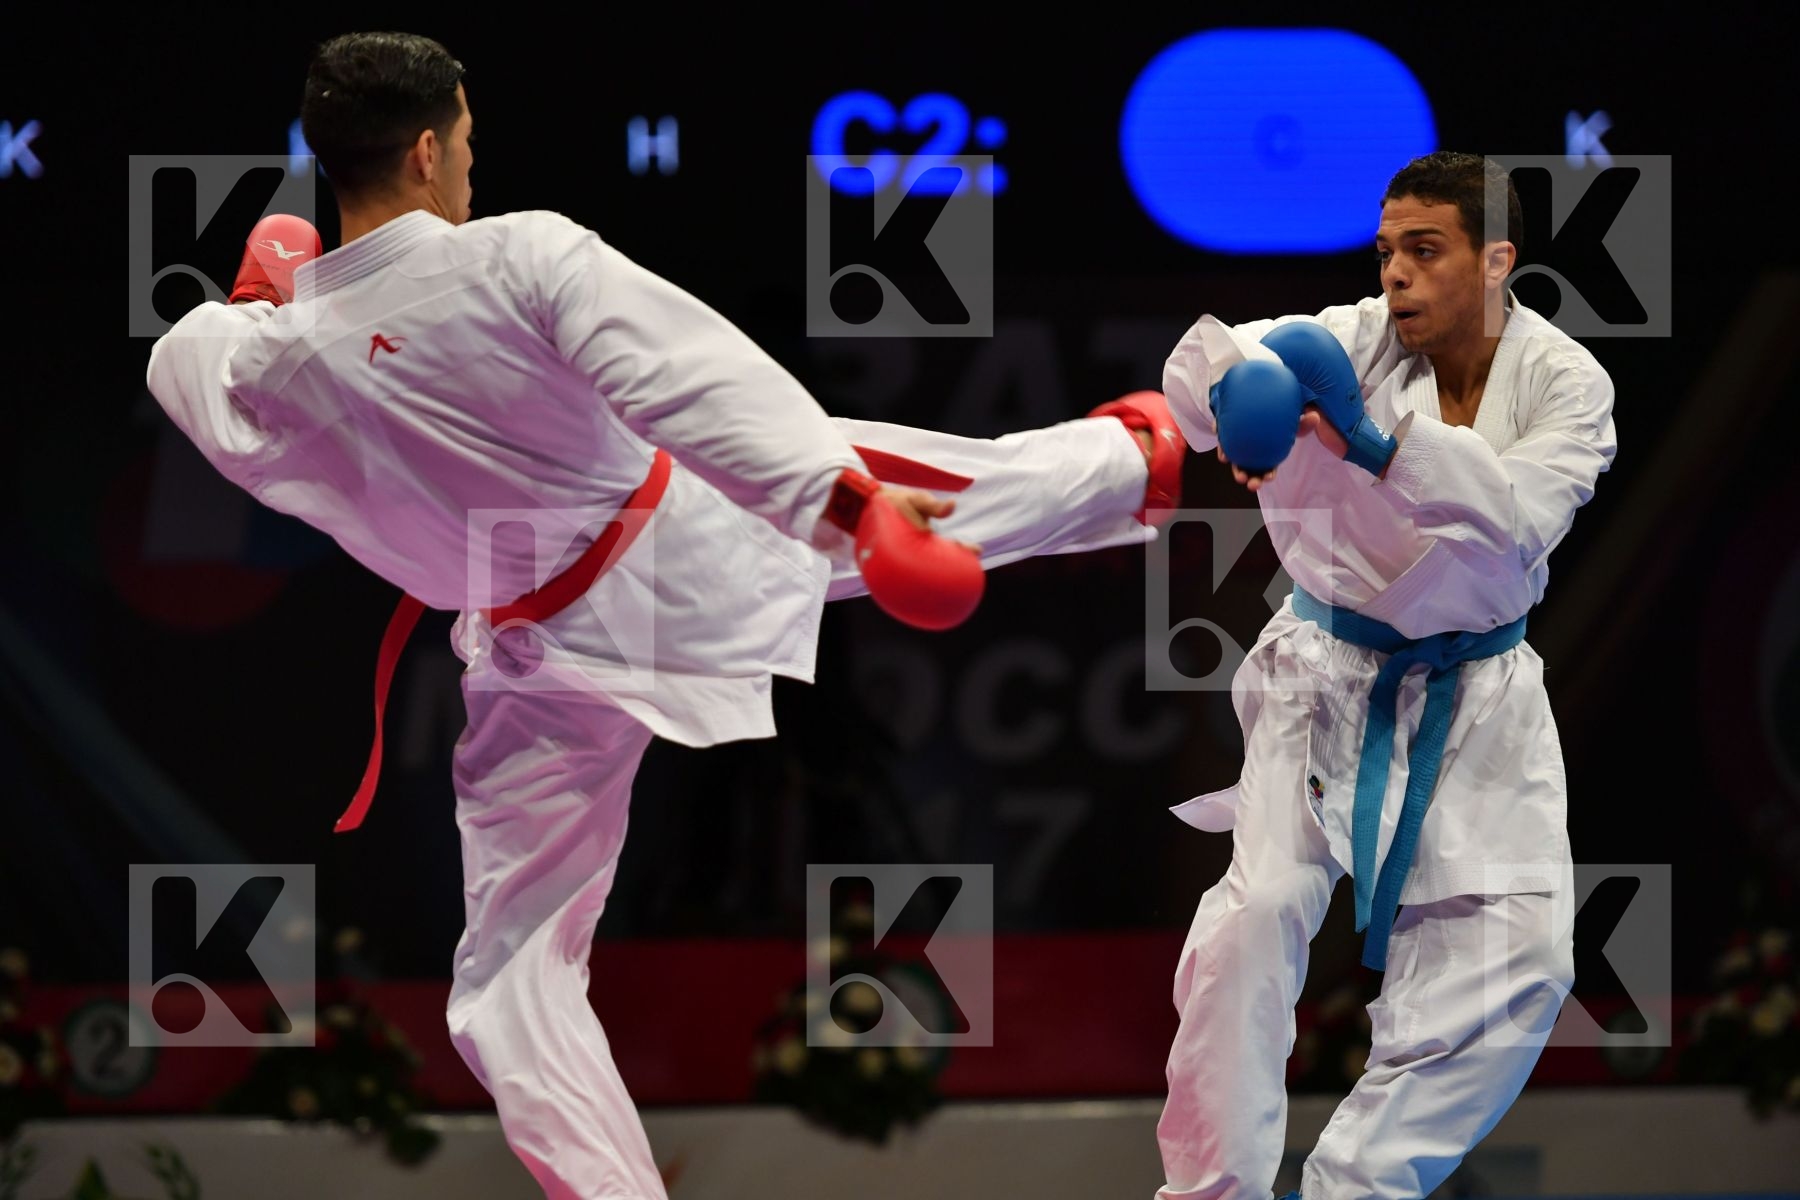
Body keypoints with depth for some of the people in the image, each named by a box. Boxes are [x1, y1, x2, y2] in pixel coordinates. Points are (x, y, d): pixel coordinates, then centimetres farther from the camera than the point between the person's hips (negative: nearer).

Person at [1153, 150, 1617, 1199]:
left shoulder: (1566, 383, -12)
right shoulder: (1361, 340, -13)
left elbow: (1524, 515, -30)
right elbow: (1204, 358, -28)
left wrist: (1378, 441, -43)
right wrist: (1237, 401, -53)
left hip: (1476, 698, 2)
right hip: (1330, 677, -2)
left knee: (1518, 958, -4)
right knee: (1259, 916, -17)